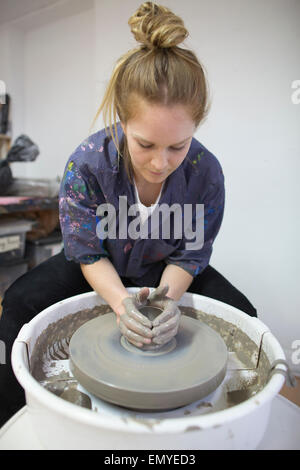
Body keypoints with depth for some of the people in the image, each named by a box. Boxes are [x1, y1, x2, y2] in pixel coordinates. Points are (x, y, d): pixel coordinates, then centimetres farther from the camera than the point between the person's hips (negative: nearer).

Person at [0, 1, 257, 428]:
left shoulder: (206, 171, -24)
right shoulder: (87, 162, -27)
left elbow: (190, 254, -14)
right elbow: (88, 252, -18)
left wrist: (169, 296, -34)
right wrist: (121, 300, -36)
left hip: (166, 269, 1)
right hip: (103, 268, 0)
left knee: (241, 317, -16)